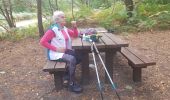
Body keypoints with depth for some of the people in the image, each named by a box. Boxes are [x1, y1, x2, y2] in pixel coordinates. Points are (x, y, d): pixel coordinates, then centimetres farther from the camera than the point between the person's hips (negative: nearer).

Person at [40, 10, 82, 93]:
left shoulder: (65, 29, 9)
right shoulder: (52, 30, -15)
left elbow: (75, 35, 16)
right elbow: (42, 41, -21)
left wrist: (74, 27, -3)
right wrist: (56, 49, -23)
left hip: (64, 51, 8)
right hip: (55, 53, -8)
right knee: (72, 59, -30)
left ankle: (67, 74, 9)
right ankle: (71, 84, -16)